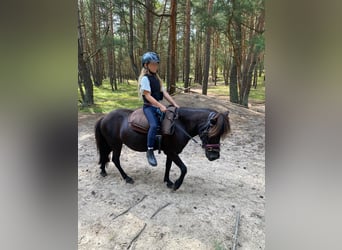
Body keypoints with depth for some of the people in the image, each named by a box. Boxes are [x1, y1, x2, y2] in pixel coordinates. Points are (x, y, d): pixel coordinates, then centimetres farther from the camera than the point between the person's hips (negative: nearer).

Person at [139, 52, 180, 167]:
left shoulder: (157, 78, 17)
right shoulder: (145, 78, -8)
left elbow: (164, 93, 11)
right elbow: (148, 96, -17)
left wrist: (175, 104, 1)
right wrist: (160, 106, -24)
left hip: (158, 106, 8)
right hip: (149, 106, -8)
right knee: (154, 125, -30)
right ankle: (150, 151, -19)